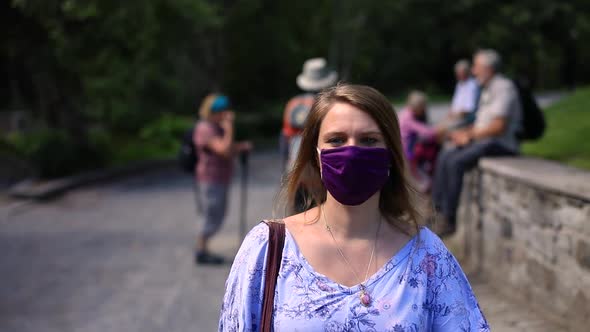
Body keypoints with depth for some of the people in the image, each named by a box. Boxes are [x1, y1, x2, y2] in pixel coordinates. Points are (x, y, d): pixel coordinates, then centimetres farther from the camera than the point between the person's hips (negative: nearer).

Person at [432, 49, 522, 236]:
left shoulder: (504, 88, -13)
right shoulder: (488, 89, 19)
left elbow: (498, 126, -21)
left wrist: (470, 136, -14)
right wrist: (464, 132, 4)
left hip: (500, 143, -10)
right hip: (482, 140, 10)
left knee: (456, 162, -25)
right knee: (445, 156, -1)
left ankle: (450, 219, -20)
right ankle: (437, 208, -1)